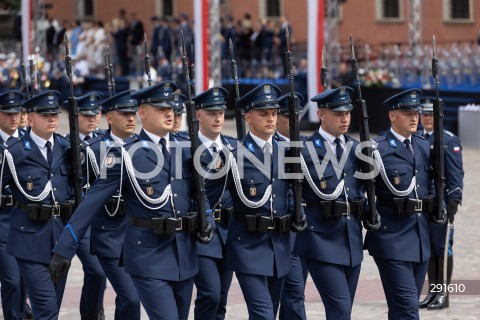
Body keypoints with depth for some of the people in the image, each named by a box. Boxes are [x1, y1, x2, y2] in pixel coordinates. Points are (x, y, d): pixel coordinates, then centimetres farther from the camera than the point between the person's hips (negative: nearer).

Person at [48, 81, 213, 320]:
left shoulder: (185, 147, 8)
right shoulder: (126, 154, -8)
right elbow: (92, 202, -9)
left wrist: (207, 218, -1)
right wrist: (63, 250, -12)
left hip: (185, 253, 6)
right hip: (148, 254, -6)